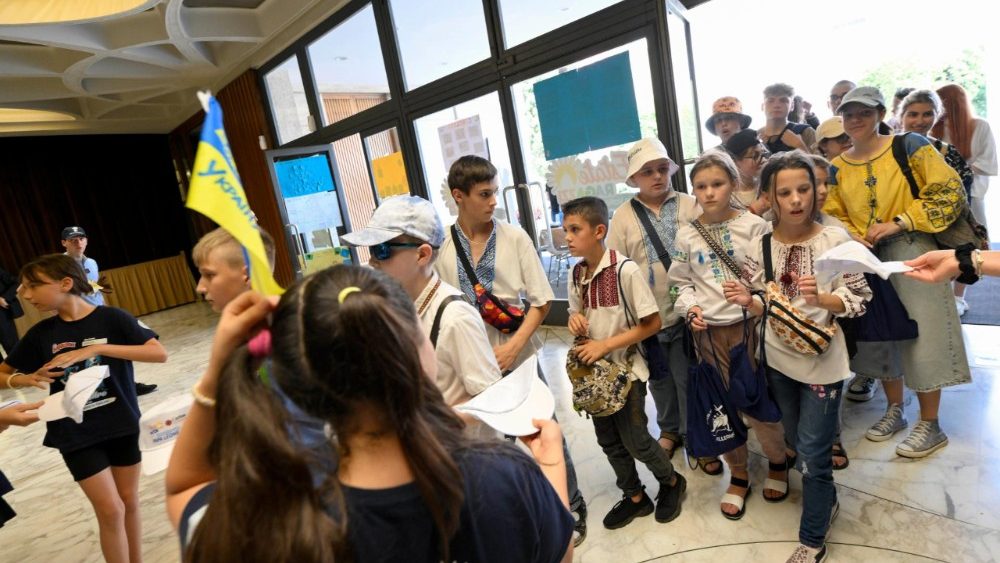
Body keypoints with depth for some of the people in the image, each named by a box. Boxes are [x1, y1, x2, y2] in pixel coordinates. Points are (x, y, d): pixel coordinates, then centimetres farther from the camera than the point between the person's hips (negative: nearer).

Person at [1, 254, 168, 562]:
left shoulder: (111, 318, -11)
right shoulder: (41, 333, -1)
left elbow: (159, 353, -21)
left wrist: (98, 348, -27)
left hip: (121, 424, -1)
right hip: (75, 433, 1)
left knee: (129, 501, 13)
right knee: (110, 510, 1)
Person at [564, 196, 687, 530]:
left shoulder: (626, 270, -20)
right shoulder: (577, 272, -1)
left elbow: (653, 323, -17)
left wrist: (605, 345, -21)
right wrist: (575, 320, -11)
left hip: (625, 370, -6)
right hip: (593, 370, 6)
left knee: (635, 440, 7)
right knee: (608, 441, 16)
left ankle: (671, 482, 37)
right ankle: (634, 496, 39)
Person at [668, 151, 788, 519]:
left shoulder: (752, 225, -4)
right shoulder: (687, 236, 1)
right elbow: (682, 283, 7)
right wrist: (690, 308, -9)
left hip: (749, 324, -2)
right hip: (708, 331, 2)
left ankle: (778, 462, 36)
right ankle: (738, 476, 32)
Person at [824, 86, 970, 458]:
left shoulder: (910, 146, -6)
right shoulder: (837, 169, 5)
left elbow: (949, 192, -10)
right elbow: (834, 217, 9)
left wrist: (897, 224, -17)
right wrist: (856, 240, -9)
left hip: (911, 253, -4)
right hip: (868, 259, 4)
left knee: (921, 334, 0)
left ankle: (930, 426, 17)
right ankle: (894, 411, 31)